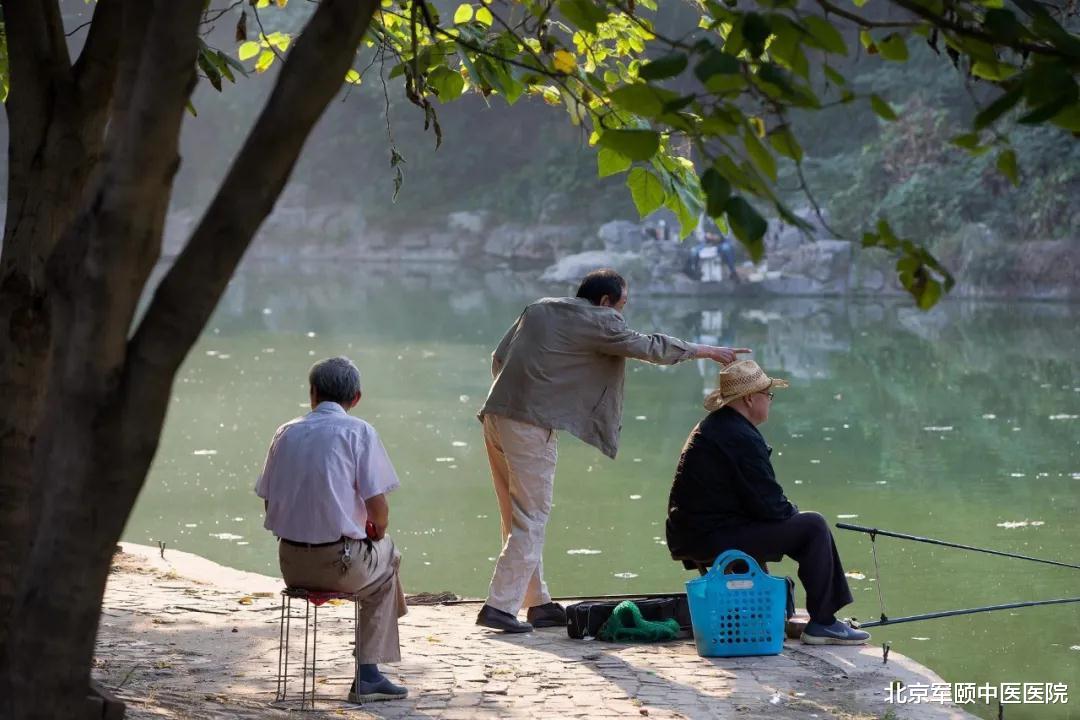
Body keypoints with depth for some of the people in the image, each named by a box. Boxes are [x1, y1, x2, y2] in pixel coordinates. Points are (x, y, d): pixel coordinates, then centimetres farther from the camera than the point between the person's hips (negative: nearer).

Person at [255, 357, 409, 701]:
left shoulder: (286, 432, 6)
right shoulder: (359, 431, -7)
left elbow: (268, 503, 10)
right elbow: (379, 510, -12)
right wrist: (376, 530, 11)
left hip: (291, 565, 5)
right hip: (340, 563, -5)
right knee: (386, 557, 28)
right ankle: (367, 675, 25)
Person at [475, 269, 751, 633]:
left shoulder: (540, 309, 19)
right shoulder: (599, 322, -1)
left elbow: (498, 358, 18)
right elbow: (651, 347, 5)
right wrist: (706, 351, 16)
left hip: (495, 415, 8)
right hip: (530, 425, -8)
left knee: (518, 518, 13)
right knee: (530, 521, -3)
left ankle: (538, 603, 20)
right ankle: (500, 607, -9)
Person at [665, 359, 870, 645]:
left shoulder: (710, 427, 16)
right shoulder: (741, 438, -19)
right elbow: (769, 504, -16)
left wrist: (788, 512, 14)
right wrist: (793, 512, 4)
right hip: (717, 540, -11)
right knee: (813, 526, -7)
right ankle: (821, 624, -3)